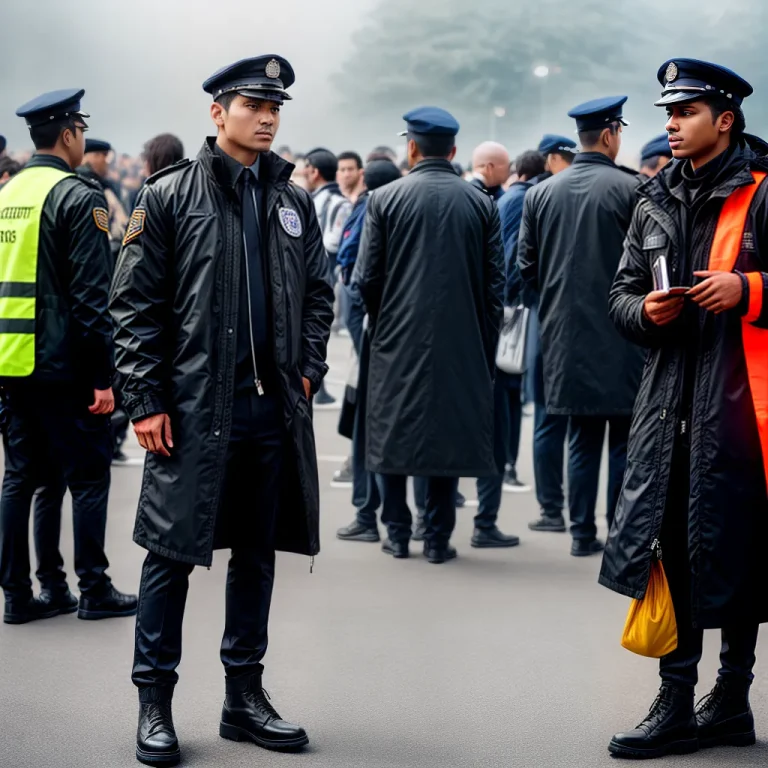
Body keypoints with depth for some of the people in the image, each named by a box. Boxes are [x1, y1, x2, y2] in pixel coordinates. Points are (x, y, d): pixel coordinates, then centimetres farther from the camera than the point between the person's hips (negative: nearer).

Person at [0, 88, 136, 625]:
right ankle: (94, 590, 7)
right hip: (62, 364, -7)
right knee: (88, 476, 3)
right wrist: (103, 375, -14)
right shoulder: (79, 197, -12)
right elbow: (91, 294, -17)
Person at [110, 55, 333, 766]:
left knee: (257, 553, 12)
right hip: (194, 408, -5)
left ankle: (244, 695, 23)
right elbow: (135, 304, -4)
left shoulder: (293, 201, 12)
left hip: (274, 408, 5)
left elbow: (317, 294, 18)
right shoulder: (168, 196, -2)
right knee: (172, 552, 0)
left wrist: (307, 372, 5)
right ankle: (154, 702, 11)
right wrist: (146, 401, -10)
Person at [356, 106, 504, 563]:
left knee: (393, 431, 11)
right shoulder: (481, 204, 1)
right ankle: (439, 537, 9)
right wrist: (486, 346, 8)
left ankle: (398, 533, 15)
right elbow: (495, 283, 1)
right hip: (461, 341, 1)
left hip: (399, 338, -1)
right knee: (450, 433, 8)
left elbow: (368, 277, -3)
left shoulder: (385, 199, -4)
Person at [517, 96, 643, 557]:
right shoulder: (630, 190, -11)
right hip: (620, 332, -4)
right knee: (625, 440, 4)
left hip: (567, 334, 5)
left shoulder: (541, 194, 4)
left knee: (583, 440, 12)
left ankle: (583, 534, 13)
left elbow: (526, 265, 7)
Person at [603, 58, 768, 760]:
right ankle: (677, 705, 14)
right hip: (669, 397, 5)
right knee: (672, 549, 6)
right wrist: (645, 310, -1)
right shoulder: (657, 201, 16)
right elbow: (622, 293, 19)